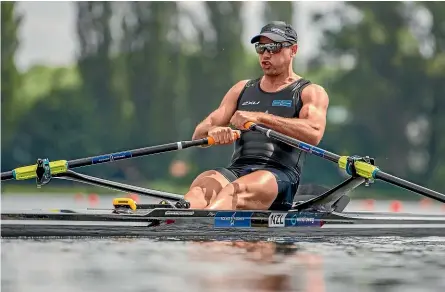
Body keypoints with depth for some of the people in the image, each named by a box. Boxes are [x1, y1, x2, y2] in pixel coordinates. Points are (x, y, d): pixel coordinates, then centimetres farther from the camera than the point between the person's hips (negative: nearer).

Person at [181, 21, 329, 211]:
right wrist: (214, 131, -11)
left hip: (281, 176, -4)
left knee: (234, 190, -38)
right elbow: (199, 134, 16)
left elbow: (313, 134, -11)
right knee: (203, 184, -32)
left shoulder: (310, 93, 12)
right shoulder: (242, 89, 26)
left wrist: (260, 117, -21)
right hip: (236, 170, 4)